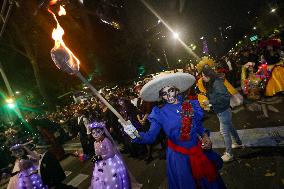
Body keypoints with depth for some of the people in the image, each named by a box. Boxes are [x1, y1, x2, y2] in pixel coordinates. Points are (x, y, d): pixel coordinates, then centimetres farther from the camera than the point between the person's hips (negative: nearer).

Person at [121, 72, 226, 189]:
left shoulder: (191, 105, -5)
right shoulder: (160, 113, -11)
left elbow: (199, 126, 9)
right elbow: (150, 136, -14)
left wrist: (205, 135, -10)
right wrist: (136, 135, -32)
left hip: (199, 151, 3)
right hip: (178, 156, -2)